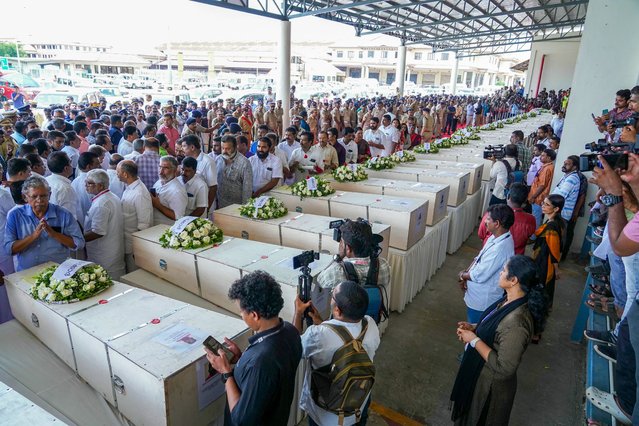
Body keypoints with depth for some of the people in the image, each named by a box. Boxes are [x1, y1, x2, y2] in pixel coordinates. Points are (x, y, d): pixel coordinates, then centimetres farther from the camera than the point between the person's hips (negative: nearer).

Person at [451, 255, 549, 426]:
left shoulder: (516, 322, -37)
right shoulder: (509, 300, -8)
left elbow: (504, 368, -32)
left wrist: (474, 340, -27)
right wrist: (473, 327, -5)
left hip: (491, 382, -8)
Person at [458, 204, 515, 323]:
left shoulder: (500, 248, -33)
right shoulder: (498, 237, -3)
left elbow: (479, 276, -27)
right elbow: (479, 258, 8)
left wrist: (462, 275, -9)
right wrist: (466, 272, -5)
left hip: (483, 299, -8)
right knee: (473, 325, 27)